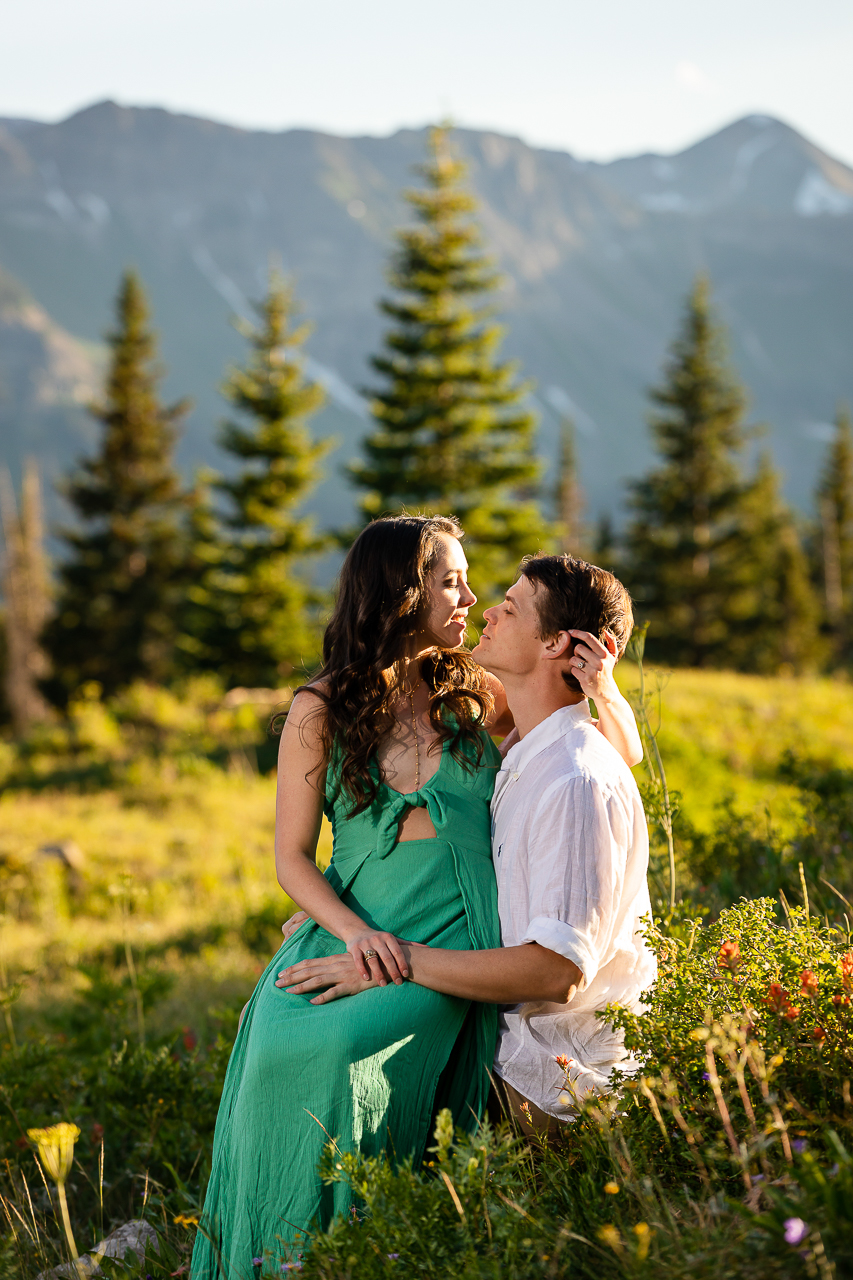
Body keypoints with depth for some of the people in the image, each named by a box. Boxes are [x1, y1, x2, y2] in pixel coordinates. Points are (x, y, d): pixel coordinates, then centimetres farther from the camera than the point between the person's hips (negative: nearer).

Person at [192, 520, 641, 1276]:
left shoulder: (479, 700, 8)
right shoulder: (320, 712, 5)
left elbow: (623, 753, 13)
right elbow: (292, 855, 5)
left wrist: (603, 685, -9)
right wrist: (354, 932, -14)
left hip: (451, 950, -1)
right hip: (353, 935, 1)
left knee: (339, 1049, -29)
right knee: (279, 1045, -27)